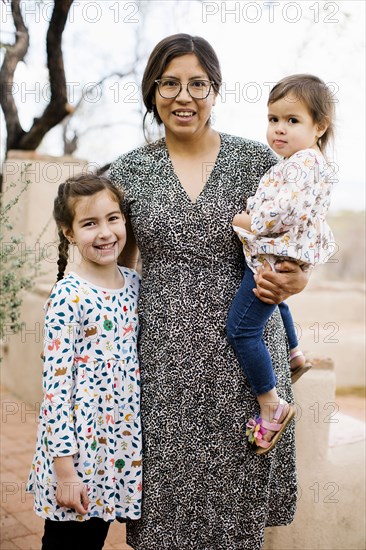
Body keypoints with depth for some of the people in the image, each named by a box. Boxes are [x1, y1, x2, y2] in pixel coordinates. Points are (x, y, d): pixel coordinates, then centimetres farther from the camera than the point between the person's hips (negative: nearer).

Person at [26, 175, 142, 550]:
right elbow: (56, 384, -17)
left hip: (121, 441, 6)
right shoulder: (68, 296, -17)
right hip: (77, 444, -5)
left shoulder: (133, 283, 2)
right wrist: (64, 469, -16)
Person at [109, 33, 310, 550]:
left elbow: (292, 251, 7)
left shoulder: (257, 161, 1)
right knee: (165, 487, 8)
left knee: (235, 490, 9)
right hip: (160, 357, 1)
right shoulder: (129, 170, 4)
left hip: (243, 354, 0)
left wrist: (293, 281, -16)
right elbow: (119, 265, 10)